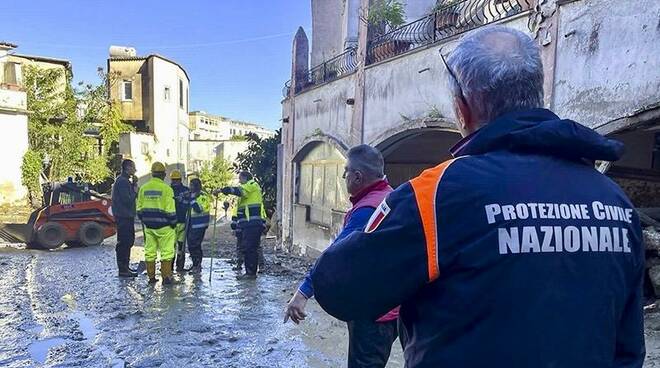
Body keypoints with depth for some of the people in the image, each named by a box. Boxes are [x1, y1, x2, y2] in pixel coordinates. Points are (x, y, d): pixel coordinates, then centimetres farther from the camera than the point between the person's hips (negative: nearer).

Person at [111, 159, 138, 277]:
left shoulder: (125, 180, 17)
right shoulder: (122, 181, -16)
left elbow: (130, 196, 16)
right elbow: (127, 199, -22)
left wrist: (134, 184, 5)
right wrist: (135, 190, -8)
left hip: (126, 216, 11)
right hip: (124, 217, -11)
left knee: (128, 241, 16)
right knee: (124, 243, -6)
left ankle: (125, 267, 25)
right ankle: (123, 269, -1)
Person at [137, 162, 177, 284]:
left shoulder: (143, 188, 5)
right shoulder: (166, 189, -11)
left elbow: (139, 208, 9)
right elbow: (170, 210, -12)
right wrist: (173, 223, -1)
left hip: (148, 225, 6)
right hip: (163, 226, -5)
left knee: (149, 251, 12)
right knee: (166, 252, 2)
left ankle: (151, 276, 19)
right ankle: (166, 277, 2)